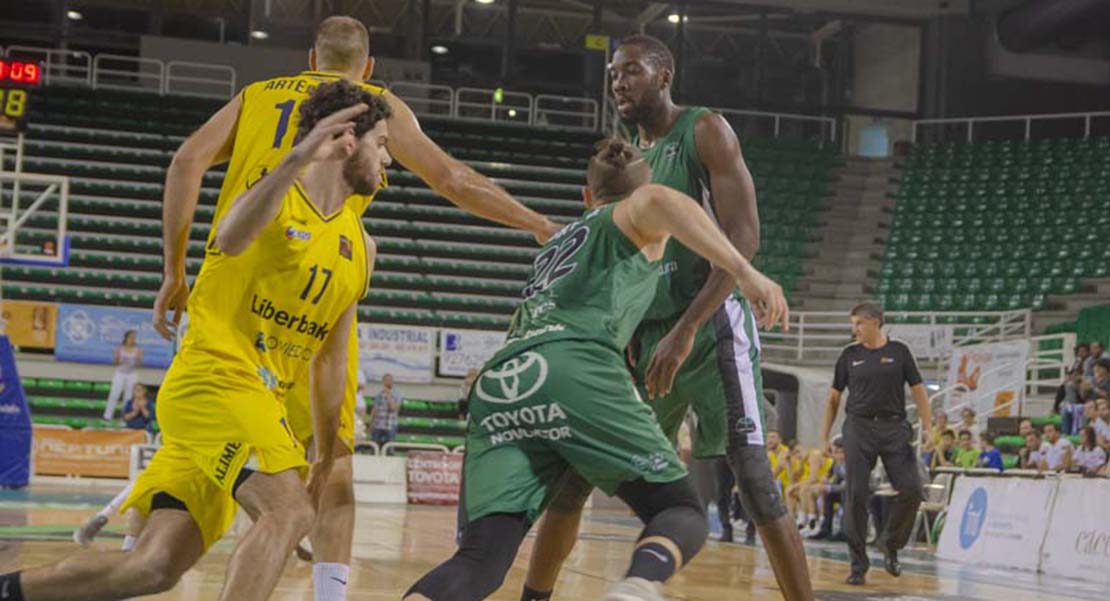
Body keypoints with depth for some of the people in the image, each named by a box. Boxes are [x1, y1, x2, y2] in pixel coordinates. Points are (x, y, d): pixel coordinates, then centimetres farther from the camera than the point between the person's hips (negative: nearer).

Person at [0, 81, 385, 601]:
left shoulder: (358, 247, 14)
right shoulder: (278, 199, -6)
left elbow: (330, 359, 19)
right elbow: (230, 239, -32)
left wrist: (326, 456, 18)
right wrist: (297, 159, -46)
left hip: (258, 401, 7)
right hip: (210, 379, -7)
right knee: (288, 512, -26)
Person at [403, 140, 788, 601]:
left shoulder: (561, 241, 39)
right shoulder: (632, 216, 20)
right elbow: (659, 200, -6)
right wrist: (744, 272, -13)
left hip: (497, 386, 5)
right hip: (575, 370, -5)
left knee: (481, 559, -4)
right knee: (682, 512, 3)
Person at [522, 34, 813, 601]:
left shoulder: (705, 131, -5)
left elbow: (743, 236, -15)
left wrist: (686, 330, -23)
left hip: (712, 325, -7)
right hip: (646, 336, 7)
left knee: (754, 483, -14)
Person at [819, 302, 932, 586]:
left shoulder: (899, 351, 5)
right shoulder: (850, 355, 8)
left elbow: (918, 390, 5)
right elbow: (834, 397, 13)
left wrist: (928, 428, -6)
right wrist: (825, 435, 8)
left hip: (894, 427, 0)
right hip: (859, 427, 0)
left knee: (911, 490, -10)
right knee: (856, 496, -5)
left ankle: (890, 544, 15)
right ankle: (858, 565, 2)